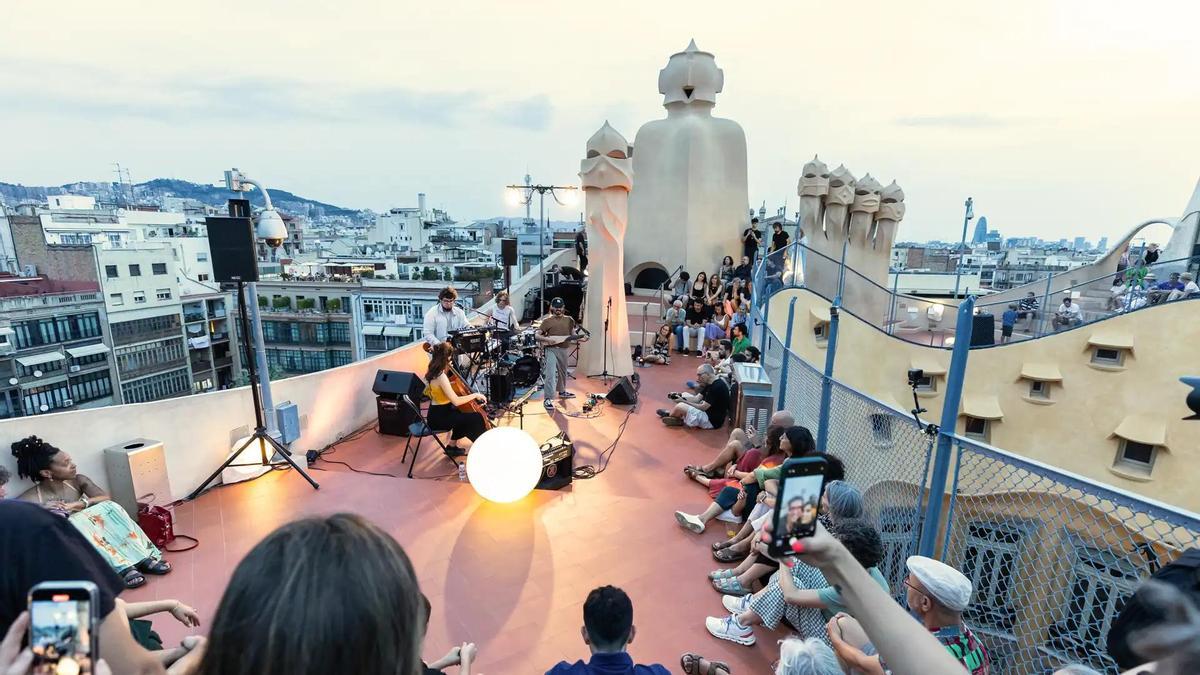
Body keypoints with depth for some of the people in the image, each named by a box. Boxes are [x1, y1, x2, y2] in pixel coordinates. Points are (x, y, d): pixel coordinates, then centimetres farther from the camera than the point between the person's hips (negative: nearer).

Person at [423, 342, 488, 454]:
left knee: (462, 413, 31)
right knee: (477, 417, -10)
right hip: (439, 418, -10)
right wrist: (475, 395, -17)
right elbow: (456, 401, -29)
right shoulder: (441, 376, -26)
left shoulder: (434, 371, 3)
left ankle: (453, 445, 33)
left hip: (438, 413, 10)